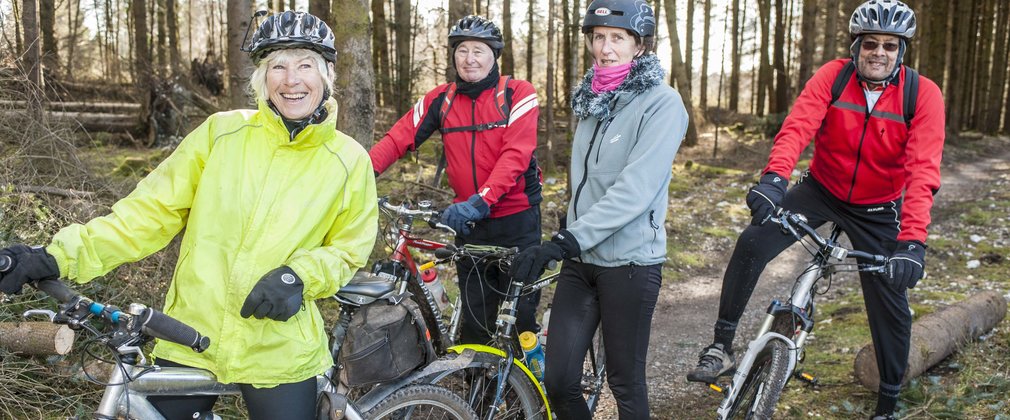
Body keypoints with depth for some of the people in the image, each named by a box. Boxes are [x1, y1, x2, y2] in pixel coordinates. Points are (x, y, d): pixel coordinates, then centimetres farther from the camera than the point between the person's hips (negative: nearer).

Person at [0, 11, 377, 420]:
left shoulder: (349, 160, -3)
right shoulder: (222, 132, -3)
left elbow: (347, 249, 5)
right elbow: (151, 210, -3)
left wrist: (301, 275, -15)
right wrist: (63, 256, -13)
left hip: (280, 353, -1)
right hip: (190, 339, 1)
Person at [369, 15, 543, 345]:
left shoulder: (518, 93, -7)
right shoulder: (440, 100, 4)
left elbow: (515, 154, -19)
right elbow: (398, 138, -4)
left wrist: (480, 200, -32)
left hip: (517, 221, -3)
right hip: (468, 223, 3)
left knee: (521, 313, 5)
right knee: (476, 318, 9)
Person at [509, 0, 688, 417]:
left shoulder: (661, 103, -11)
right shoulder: (592, 101, 11)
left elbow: (635, 190, -23)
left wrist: (565, 240, -28)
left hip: (629, 262, -6)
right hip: (581, 260, 6)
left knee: (625, 382, 6)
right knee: (558, 381, 3)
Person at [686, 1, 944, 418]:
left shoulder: (923, 94, -18)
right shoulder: (833, 76, -15)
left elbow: (923, 170, -27)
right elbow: (798, 125, -30)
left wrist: (912, 241, -39)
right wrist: (774, 176, -50)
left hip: (878, 210, 0)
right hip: (821, 190, 0)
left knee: (890, 304, 3)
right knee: (751, 244, -22)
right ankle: (721, 346, -9)